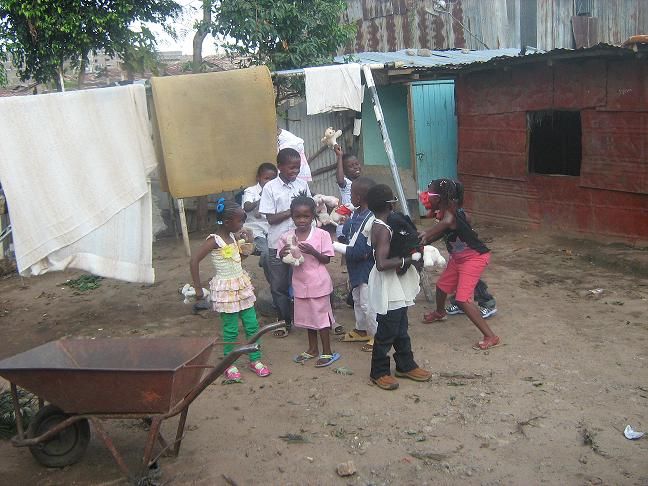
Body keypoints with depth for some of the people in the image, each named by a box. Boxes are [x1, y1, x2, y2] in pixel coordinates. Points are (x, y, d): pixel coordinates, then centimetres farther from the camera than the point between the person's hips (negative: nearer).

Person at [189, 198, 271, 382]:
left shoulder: (233, 236, 5)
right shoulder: (214, 241, -17)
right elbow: (194, 261, -19)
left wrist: (241, 240, 7)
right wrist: (198, 288, -17)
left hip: (242, 285, 7)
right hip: (226, 289, -7)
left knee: (252, 324, 8)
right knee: (231, 329, 2)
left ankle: (255, 360, 22)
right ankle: (229, 365, 19)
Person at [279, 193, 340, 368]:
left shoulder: (321, 235, -13)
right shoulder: (287, 237, -3)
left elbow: (326, 259, -9)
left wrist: (312, 251, -26)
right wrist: (283, 254, -18)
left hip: (318, 283, -4)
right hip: (300, 283, 4)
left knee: (321, 316, 5)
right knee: (307, 317, 18)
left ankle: (327, 352, 18)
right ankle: (313, 349, 34)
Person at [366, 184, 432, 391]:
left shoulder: (378, 226, 6)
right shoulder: (383, 230, -23)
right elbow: (382, 263, -32)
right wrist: (406, 260, -23)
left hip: (396, 288, 10)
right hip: (387, 290, -10)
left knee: (400, 329, 20)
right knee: (387, 332, 4)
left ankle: (406, 365, 33)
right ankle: (379, 372, 18)